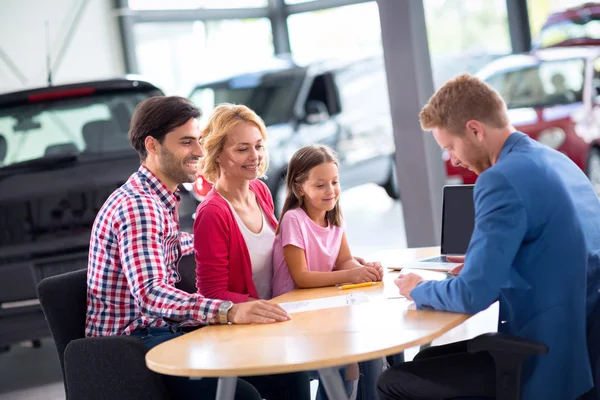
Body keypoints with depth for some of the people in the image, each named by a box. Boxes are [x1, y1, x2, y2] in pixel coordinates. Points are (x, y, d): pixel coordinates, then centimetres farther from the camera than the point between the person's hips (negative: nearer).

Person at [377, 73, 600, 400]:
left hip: (543, 359, -10)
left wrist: (418, 290, -2)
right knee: (427, 360, 24)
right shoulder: (556, 161, 8)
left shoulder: (502, 178, -20)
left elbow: (472, 295, -21)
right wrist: (480, 265, 16)